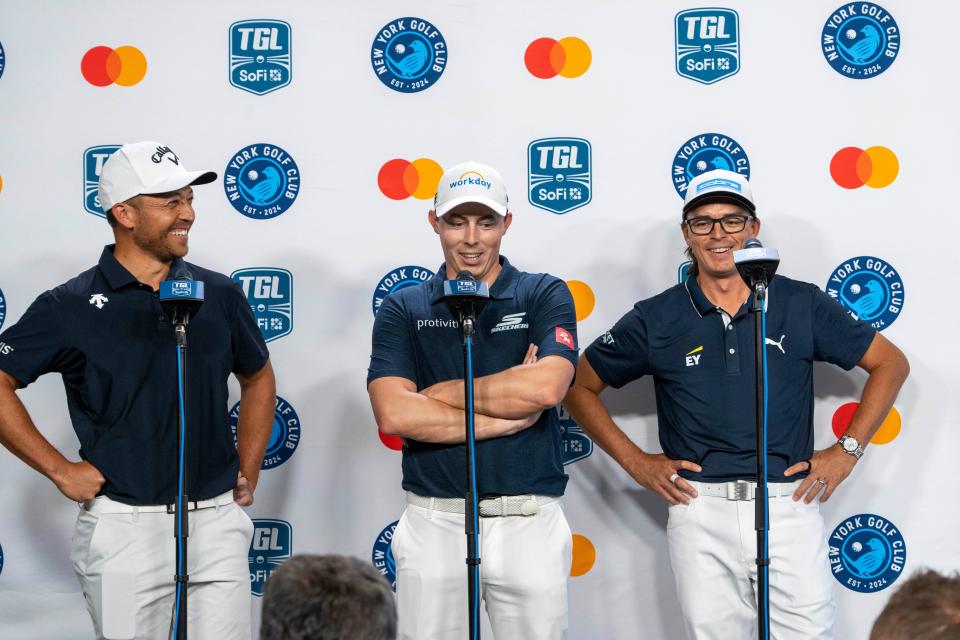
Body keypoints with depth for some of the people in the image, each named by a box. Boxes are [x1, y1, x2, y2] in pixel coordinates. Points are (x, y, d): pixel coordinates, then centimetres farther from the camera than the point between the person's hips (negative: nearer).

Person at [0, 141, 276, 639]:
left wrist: (248, 472, 13)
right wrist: (59, 470, -8)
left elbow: (258, 378, 20)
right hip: (126, 525, -3)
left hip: (217, 519, 3)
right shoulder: (72, 307, -5)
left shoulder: (219, 294, 5)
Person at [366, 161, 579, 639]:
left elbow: (546, 386, -15)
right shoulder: (403, 309, 6)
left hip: (528, 522, 0)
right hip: (434, 523, 1)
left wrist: (435, 394, -8)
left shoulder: (544, 295, 4)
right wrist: (508, 415, -11)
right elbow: (393, 414, -10)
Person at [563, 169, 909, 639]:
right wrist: (634, 461, 4)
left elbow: (890, 362, 12)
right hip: (700, 515, 0)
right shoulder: (657, 319, 4)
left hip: (789, 507, 0)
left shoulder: (801, 304, 3)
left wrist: (847, 450, 5)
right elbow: (579, 386, 12)